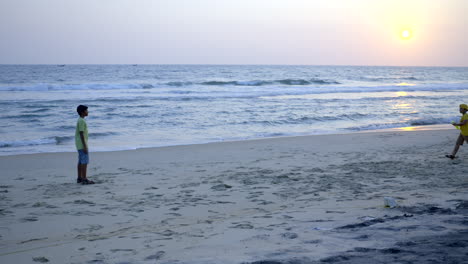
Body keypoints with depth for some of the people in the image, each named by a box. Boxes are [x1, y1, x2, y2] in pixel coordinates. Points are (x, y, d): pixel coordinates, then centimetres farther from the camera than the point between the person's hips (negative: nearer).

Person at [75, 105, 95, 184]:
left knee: (81, 161, 12)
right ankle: (84, 179, -11)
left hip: (79, 145, 10)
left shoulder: (80, 120, 15)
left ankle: (79, 178, 16)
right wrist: (85, 146, -22)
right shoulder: (81, 121, -16)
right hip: (82, 144, -10)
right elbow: (81, 134, -20)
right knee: (85, 161, -10)